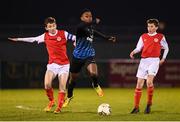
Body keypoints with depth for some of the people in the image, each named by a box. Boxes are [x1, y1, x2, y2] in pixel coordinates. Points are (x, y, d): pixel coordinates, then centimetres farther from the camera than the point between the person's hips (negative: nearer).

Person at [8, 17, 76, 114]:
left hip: (64, 64, -2)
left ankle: (59, 107, 4)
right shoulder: (45, 36, 5)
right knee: (47, 84, -16)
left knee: (62, 87, -8)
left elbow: (75, 38, 3)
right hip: (52, 64, 2)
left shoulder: (63, 34, -4)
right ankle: (51, 102, 8)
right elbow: (33, 39, 16)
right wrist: (18, 39, 19)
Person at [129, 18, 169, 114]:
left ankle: (149, 104, -6)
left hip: (154, 61, -3)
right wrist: (133, 52, -10)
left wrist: (163, 59, 7)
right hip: (143, 60, 3)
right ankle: (136, 107, 8)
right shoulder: (143, 37, 12)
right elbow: (138, 48, 9)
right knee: (139, 84, 0)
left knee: (149, 82, -23)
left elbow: (166, 48, 16)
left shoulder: (160, 37, 5)